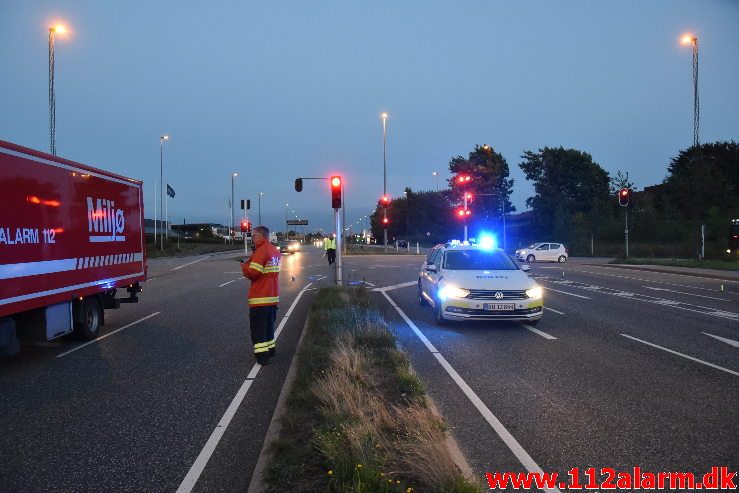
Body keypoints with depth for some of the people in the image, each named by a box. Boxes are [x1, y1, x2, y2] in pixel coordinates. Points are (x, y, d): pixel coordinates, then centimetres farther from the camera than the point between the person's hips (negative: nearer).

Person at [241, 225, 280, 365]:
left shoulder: (261, 250, -17)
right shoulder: (275, 250, 10)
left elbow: (252, 273, -20)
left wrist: (244, 266, -1)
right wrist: (251, 263, 5)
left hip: (260, 297, -8)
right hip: (273, 296, 8)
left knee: (257, 327, -2)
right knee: (269, 325, 21)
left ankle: (262, 356, -3)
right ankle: (270, 348, 29)